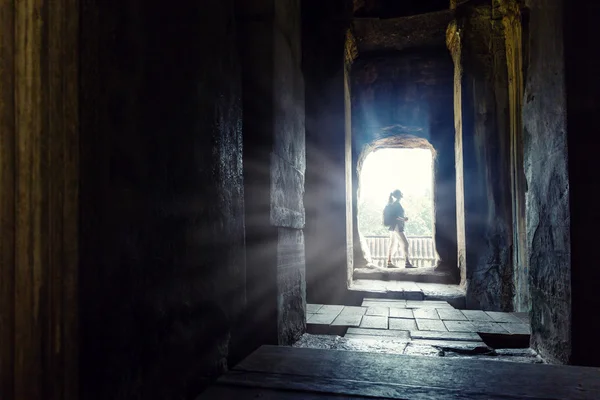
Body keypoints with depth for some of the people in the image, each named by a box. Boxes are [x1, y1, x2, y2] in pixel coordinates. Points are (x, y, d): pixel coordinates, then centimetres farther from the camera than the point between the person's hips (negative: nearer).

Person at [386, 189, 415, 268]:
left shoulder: (393, 204, 16)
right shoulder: (397, 204, -12)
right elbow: (395, 216, -21)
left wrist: (403, 218, 17)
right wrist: (403, 219, -10)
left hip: (393, 227, 10)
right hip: (397, 227, -10)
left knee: (392, 244, 9)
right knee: (405, 243, -10)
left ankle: (389, 262, 10)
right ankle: (407, 263, -14)